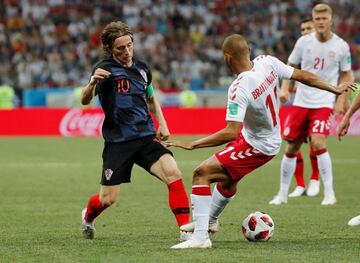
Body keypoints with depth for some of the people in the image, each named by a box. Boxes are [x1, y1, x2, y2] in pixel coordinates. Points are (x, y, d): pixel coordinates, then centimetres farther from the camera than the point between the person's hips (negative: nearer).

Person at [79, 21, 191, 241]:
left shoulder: (142, 69, 11)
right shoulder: (107, 69, -7)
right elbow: (85, 101, -20)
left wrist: (162, 123, 13)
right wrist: (93, 82, -41)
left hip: (146, 137, 4)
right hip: (118, 141, -4)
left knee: (173, 174, -20)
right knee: (108, 199, 1)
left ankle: (186, 231, -17)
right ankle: (87, 217, 37)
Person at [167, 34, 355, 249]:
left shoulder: (239, 89, -33)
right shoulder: (267, 62, -13)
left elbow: (231, 133, -36)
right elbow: (303, 76, -1)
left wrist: (193, 145, -32)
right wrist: (335, 89, 14)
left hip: (257, 146, -9)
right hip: (273, 138, 9)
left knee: (201, 173, -12)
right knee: (227, 178, 30)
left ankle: (200, 237, -17)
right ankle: (210, 221, 55)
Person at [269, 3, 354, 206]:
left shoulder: (341, 46, -4)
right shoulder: (304, 42, 0)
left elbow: (346, 75, 7)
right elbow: (290, 66, 12)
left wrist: (342, 100, -2)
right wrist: (285, 88, -2)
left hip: (324, 102, -3)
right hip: (301, 101, 3)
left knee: (318, 143, -21)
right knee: (292, 148, 6)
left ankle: (329, 193, -12)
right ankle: (283, 193, 20)